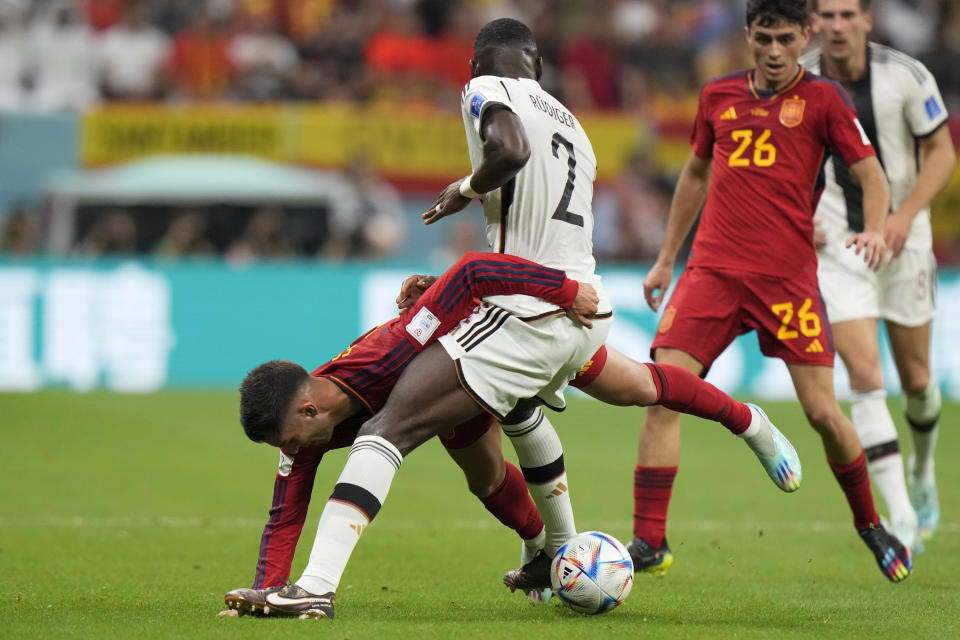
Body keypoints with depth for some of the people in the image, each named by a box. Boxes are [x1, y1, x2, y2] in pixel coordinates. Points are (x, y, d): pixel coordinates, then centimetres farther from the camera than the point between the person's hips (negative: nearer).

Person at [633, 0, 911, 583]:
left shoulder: (822, 99, 2)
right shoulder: (719, 96, 13)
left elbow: (871, 174, 1)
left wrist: (874, 229, -20)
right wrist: (666, 260, 27)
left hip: (788, 273, -3)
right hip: (713, 268, 3)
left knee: (822, 410, -6)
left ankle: (871, 525, 19)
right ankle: (650, 542, -7)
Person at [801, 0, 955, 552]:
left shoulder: (906, 76, -10)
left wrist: (906, 213, -16)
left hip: (902, 239, 1)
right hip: (835, 245, -1)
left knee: (915, 377, 12)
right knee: (865, 375, -16)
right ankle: (901, 516, -17)